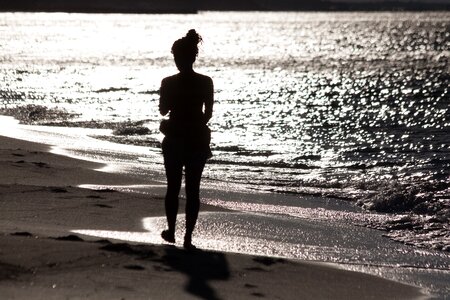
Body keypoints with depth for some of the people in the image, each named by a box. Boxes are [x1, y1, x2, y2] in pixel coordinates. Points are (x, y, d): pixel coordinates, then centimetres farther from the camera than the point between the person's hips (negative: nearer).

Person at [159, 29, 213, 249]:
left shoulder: (168, 82, -10)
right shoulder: (206, 82, -6)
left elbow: (163, 110, 2)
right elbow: (208, 113, 1)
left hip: (174, 140, 0)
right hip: (198, 140, 0)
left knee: (173, 187, 15)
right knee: (193, 190, 5)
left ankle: (171, 231, 24)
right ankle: (188, 237, 2)